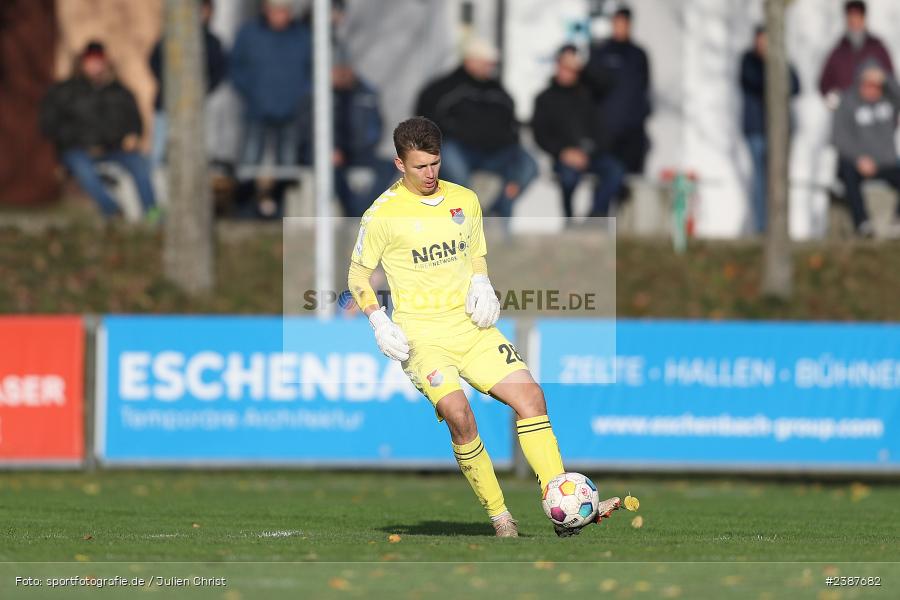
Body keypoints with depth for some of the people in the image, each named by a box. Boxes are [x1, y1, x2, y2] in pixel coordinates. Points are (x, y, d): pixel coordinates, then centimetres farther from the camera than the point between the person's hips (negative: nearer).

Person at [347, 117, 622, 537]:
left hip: (470, 326, 5)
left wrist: (481, 283, 2)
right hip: (420, 335, -5)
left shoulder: (465, 200, 8)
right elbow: (358, 276, 4)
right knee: (458, 413, -26)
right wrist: (378, 323, -9)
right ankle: (498, 516, -11)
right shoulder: (383, 214, -5)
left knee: (529, 395, -11)